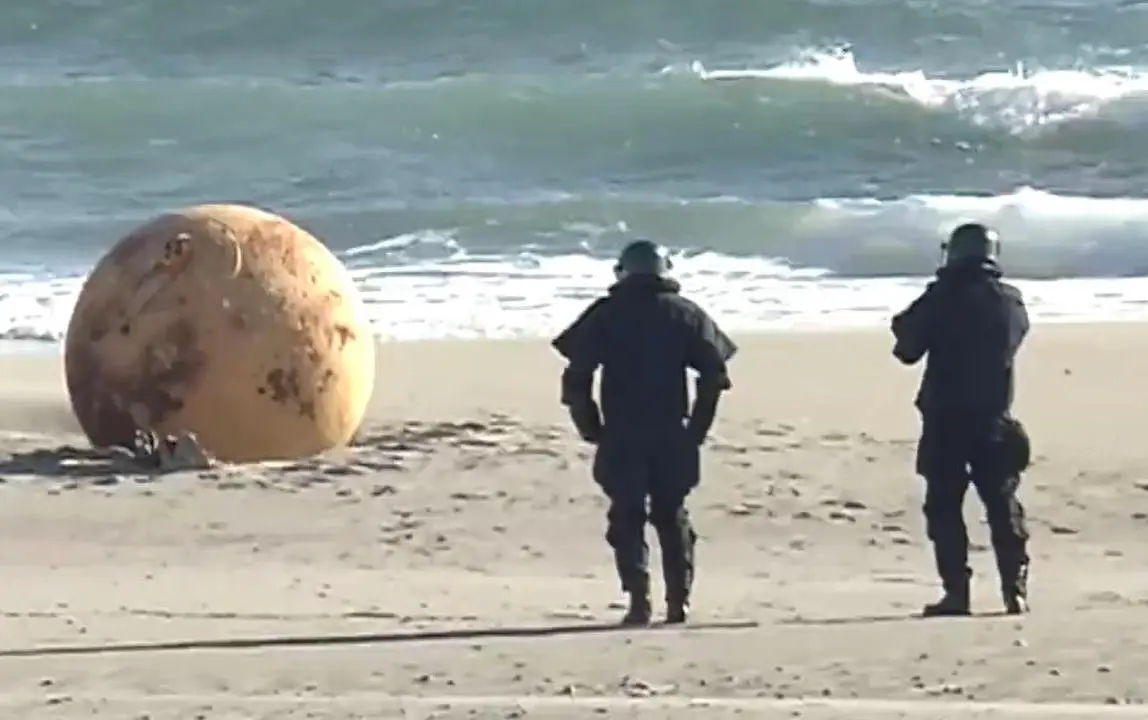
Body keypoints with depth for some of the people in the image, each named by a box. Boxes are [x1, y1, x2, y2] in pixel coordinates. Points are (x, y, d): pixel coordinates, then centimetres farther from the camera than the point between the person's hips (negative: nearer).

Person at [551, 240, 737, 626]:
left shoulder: (604, 315, 2)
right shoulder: (685, 314, 5)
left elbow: (576, 377, -3)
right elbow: (714, 373, -2)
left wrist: (591, 429, 5)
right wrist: (697, 428, 4)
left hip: (620, 438, -1)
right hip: (672, 436, 2)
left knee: (627, 519, 2)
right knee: (672, 518, 12)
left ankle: (639, 601, -9)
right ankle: (678, 601, 9)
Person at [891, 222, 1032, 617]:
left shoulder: (941, 298, -10)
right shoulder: (1010, 301, 1)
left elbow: (908, 348, -5)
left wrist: (906, 323, 15)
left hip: (945, 421, -3)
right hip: (994, 420, 3)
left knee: (944, 507, 3)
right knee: (1004, 506, 9)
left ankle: (956, 592, -4)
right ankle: (1015, 590, 4)